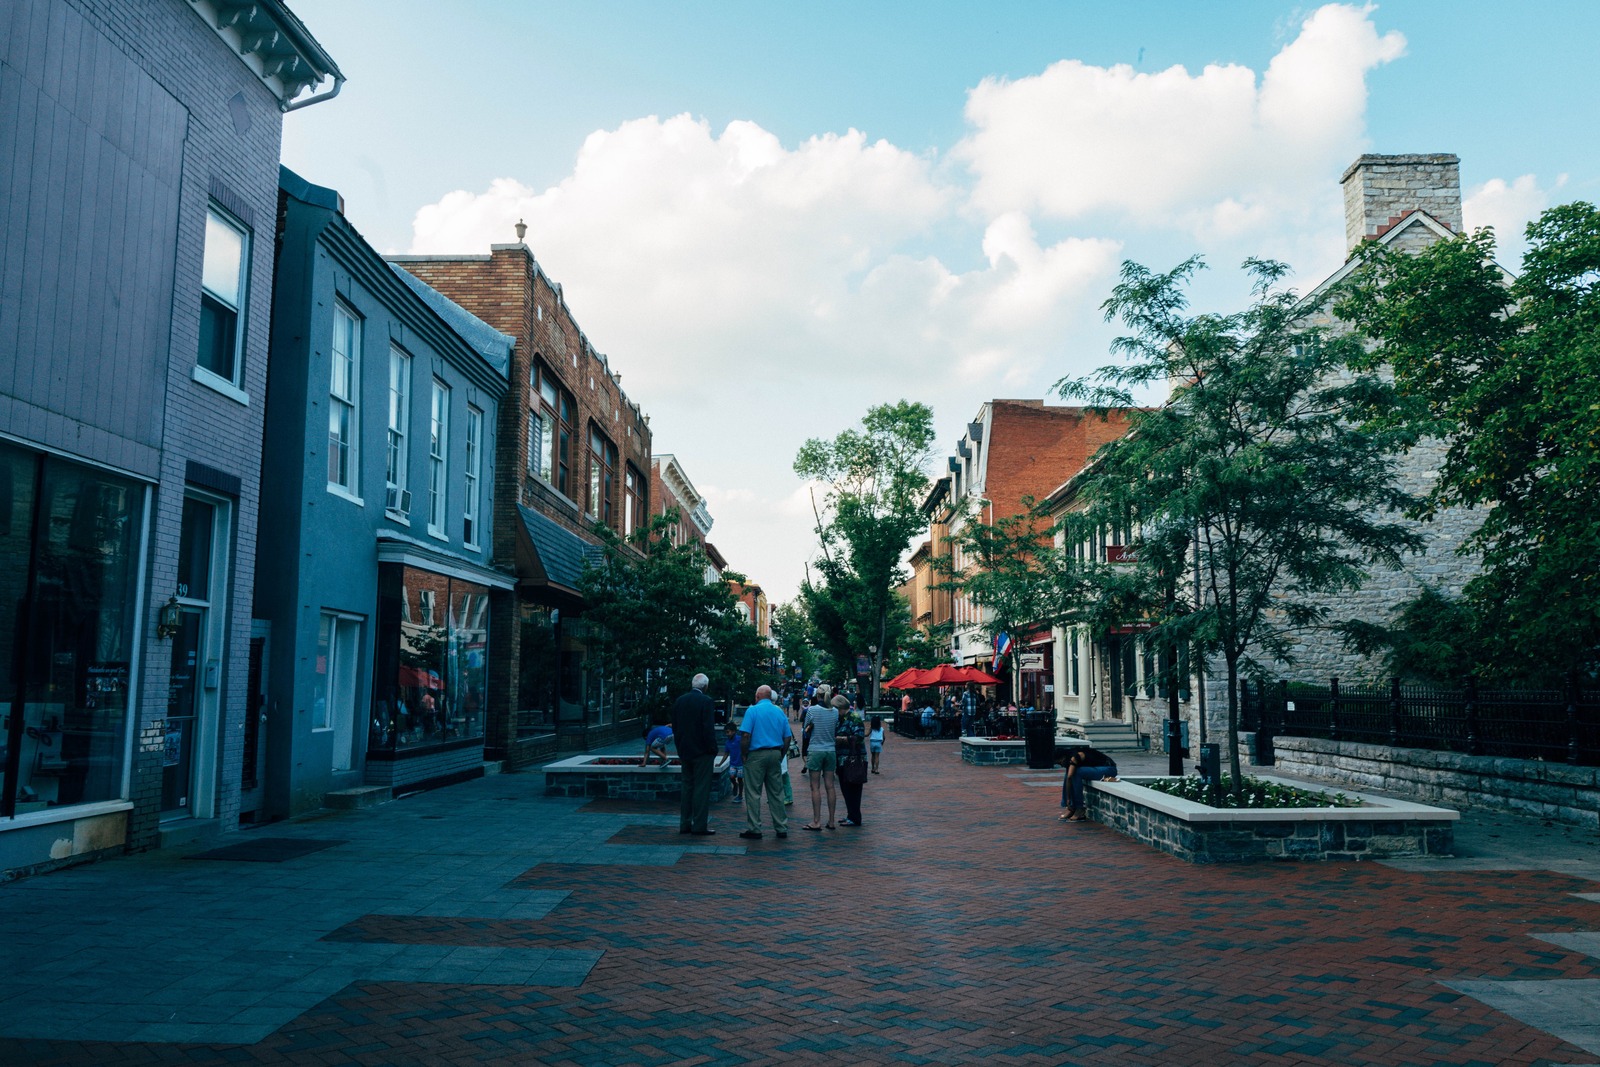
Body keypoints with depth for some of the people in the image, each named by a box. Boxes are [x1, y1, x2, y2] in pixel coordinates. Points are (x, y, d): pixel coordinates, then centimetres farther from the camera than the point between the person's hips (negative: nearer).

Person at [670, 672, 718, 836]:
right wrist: (713, 749, -8)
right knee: (702, 788, -1)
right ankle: (699, 826, -1)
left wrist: (680, 746, 17)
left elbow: (675, 727, 10)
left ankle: (685, 824, 16)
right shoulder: (706, 701, -13)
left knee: (686, 787, 13)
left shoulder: (679, 701, 6)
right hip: (702, 751, -6)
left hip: (684, 751, 6)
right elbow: (708, 728, -17)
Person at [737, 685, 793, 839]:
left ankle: (754, 829, 0)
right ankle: (781, 828, 12)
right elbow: (788, 737, 8)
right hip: (775, 755, 5)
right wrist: (781, 756, 15)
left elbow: (745, 735, -14)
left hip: (756, 755, -5)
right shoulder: (780, 712, 10)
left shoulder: (752, 710, -5)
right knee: (776, 793, 10)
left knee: (753, 793, 0)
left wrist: (744, 754, -5)